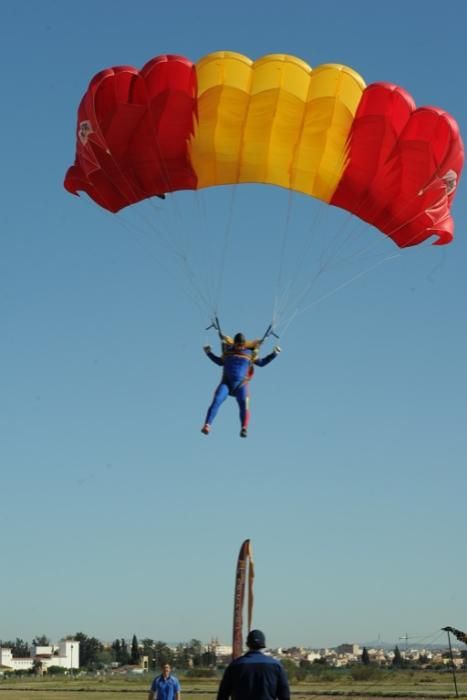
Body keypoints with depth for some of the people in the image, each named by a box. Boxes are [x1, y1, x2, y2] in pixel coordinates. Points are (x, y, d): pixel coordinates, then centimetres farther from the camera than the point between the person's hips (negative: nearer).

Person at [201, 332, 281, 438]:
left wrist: (274, 354, 13)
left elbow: (262, 362, 21)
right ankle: (207, 425, -24)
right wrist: (209, 353, 26)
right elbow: (220, 362, 33)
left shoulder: (250, 353, 12)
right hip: (226, 383, 0)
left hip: (241, 385, 0)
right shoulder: (228, 351, 16)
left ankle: (244, 429, -24)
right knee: (216, 402, -20)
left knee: (244, 405, -23)